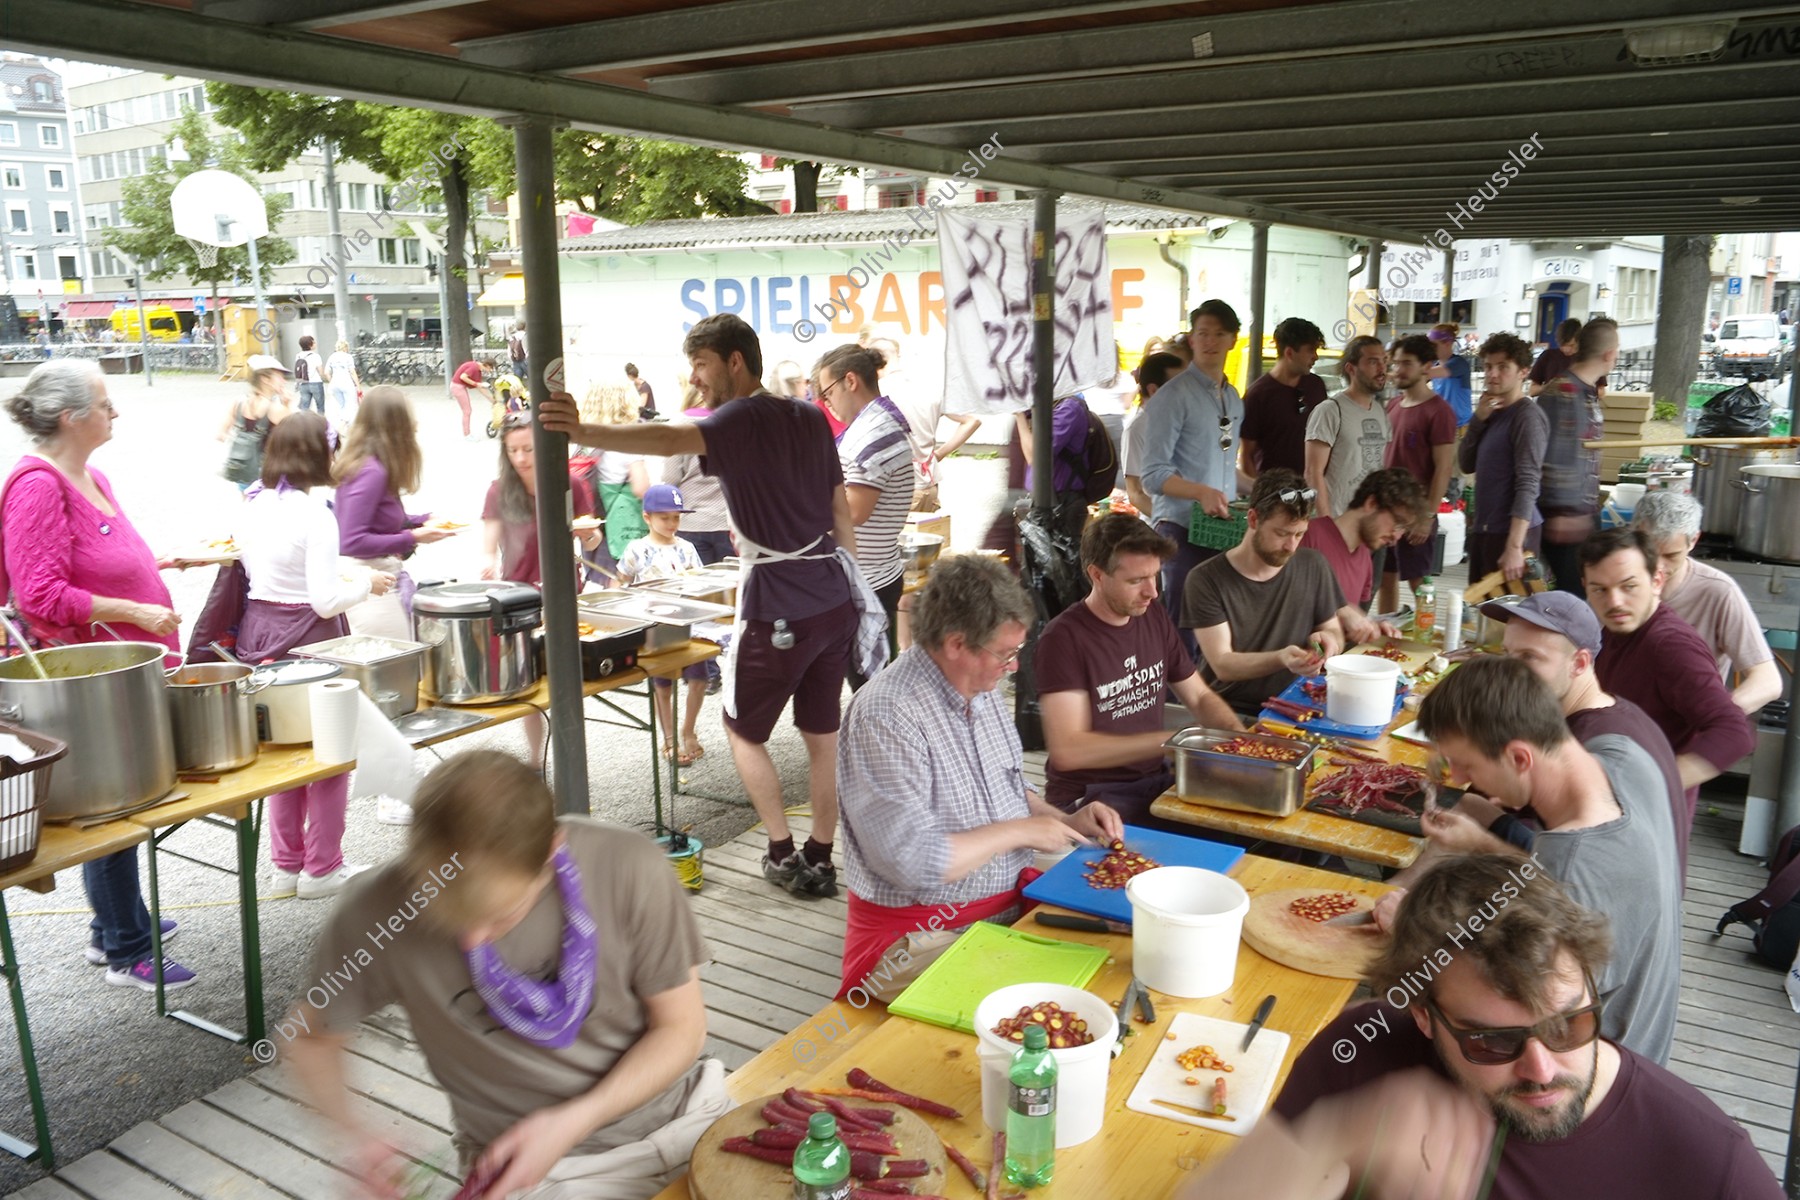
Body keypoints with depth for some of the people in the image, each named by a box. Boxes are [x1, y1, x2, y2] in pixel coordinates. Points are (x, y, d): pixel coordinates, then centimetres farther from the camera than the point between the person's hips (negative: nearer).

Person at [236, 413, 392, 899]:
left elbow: (254, 573, 11)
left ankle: (287, 864, 29)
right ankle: (322, 868, 17)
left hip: (260, 631, 7)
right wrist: (366, 583, -4)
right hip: (308, 637, -7)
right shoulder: (315, 513, -18)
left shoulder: (251, 508, 3)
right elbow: (325, 601, -21)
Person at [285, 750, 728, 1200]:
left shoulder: (630, 868, -19)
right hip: (521, 1163, 0)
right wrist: (348, 1132, -15)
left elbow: (680, 1026, -6)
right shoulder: (376, 911, -16)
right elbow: (314, 1037, 3)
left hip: (679, 1116, 1)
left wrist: (573, 1122, -17)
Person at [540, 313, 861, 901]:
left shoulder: (740, 419, -12)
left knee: (742, 728, 14)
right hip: (835, 602, 7)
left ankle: (783, 852, 17)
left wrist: (582, 432, -45)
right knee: (822, 733, 14)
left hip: (779, 609, -7)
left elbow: (668, 439, -34)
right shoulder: (811, 418, 10)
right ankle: (820, 860, 23)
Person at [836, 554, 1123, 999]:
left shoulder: (981, 690, 6)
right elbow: (913, 862, -27)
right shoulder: (886, 716, -22)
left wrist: (1066, 821, 4)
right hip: (918, 927, -8)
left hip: (1010, 902, 9)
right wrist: (1020, 831, -15)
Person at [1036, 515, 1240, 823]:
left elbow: (1200, 697, 17)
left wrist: (1239, 737, -4)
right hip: (1087, 798, -7)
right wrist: (1169, 740, -21)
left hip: (1156, 781, 8)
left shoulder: (1154, 617, 7)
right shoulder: (1064, 638, -15)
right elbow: (1067, 750, -23)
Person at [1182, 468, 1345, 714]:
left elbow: (1335, 631, 19)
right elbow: (1222, 665, -10)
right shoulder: (1207, 580, -6)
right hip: (1230, 712, -4)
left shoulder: (1314, 566, 7)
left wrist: (1328, 639, -6)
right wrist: (1281, 659, -27)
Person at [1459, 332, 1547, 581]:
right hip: (1482, 527, 8)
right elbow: (1467, 465, 9)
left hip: (1512, 530, -8)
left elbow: (1528, 484, -19)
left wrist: (1514, 546, -26)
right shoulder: (1492, 413, 13)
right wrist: (1478, 419, -4)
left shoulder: (1528, 416, -12)